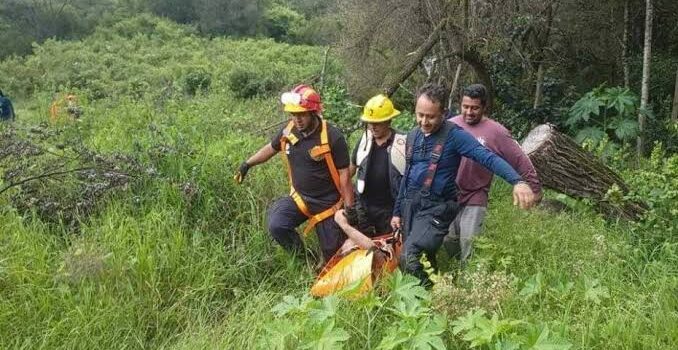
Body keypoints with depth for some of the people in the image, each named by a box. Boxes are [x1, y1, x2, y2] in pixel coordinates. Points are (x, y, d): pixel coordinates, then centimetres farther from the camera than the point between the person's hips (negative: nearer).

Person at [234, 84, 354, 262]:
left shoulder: (332, 137, -20)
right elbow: (271, 148, 16)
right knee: (276, 226, -22)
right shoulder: (288, 131, -6)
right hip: (299, 197, 4)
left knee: (332, 254, 2)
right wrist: (247, 164, 19)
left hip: (328, 202, -4)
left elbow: (344, 174, -15)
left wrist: (349, 208, -14)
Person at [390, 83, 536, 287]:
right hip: (410, 204, 7)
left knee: (409, 257, -21)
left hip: (436, 208, -7)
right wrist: (397, 211, 19)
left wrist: (517, 181, -40)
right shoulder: (413, 136, 9)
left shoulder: (454, 135, -12)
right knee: (422, 260, 11)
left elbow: (488, 157, -24)